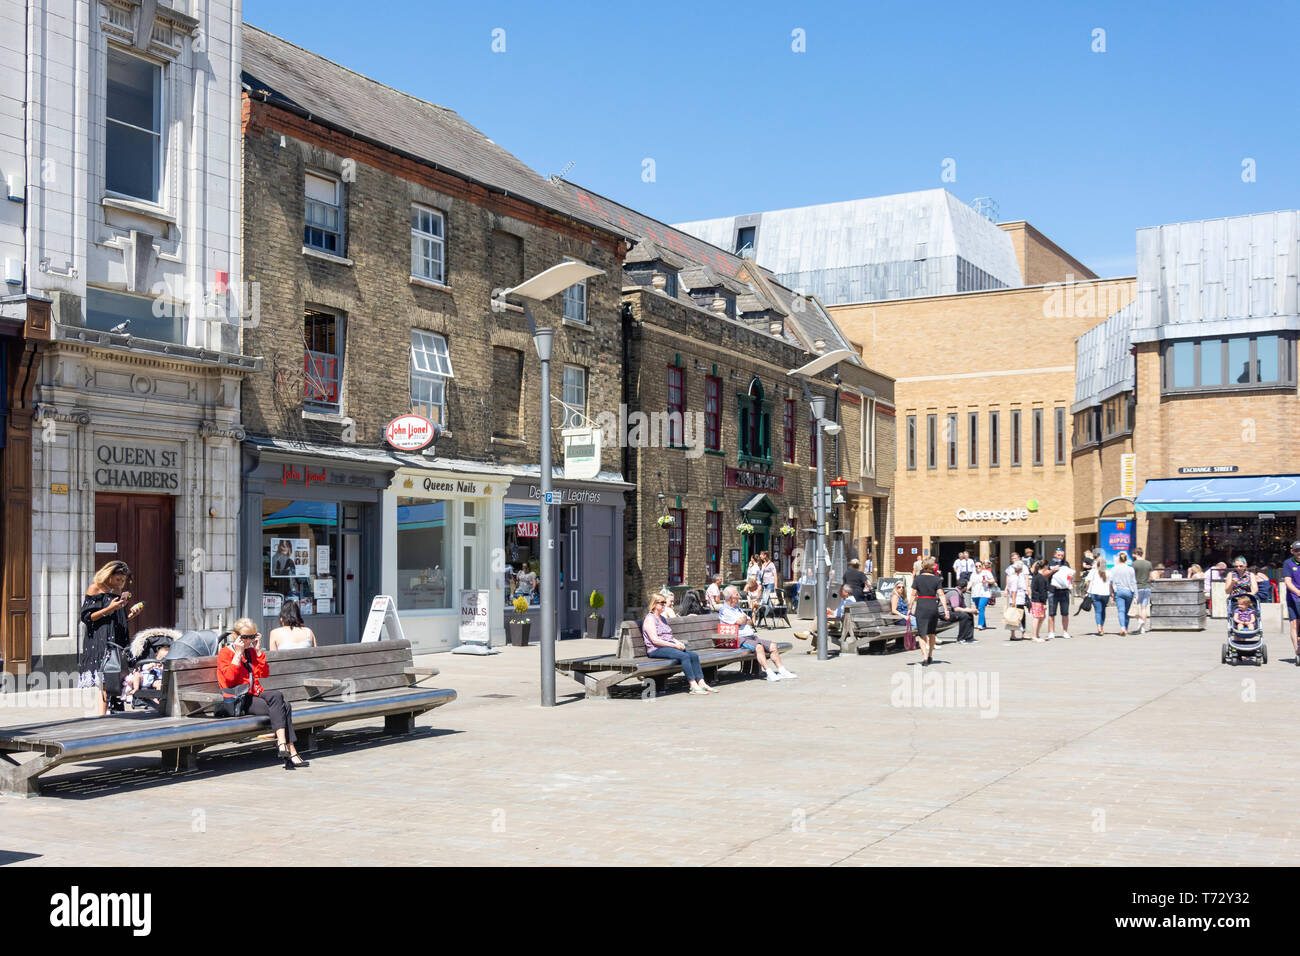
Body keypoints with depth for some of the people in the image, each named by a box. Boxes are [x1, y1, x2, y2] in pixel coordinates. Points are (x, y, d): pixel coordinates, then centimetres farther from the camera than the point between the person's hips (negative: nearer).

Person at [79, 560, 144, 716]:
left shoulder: (119, 592, 20)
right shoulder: (95, 589, 0)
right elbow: (86, 617, -6)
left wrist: (131, 613, 8)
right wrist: (109, 609, -15)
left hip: (119, 641, 7)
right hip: (100, 642, -7)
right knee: (105, 685, -15)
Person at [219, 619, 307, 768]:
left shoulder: (252, 651, 22)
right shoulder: (225, 653, 2)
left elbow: (264, 673, 13)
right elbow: (229, 678, -14)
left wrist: (258, 651, 8)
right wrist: (238, 654, -11)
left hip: (256, 694, 7)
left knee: (285, 706, -25)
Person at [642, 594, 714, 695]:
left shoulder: (662, 618, 23)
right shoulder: (650, 618, -5)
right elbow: (655, 640, -15)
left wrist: (678, 642, 2)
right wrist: (674, 645, -17)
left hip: (670, 647, 9)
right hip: (656, 650, -9)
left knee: (694, 655, -13)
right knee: (684, 656, -30)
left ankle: (701, 683, -19)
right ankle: (693, 686, -33)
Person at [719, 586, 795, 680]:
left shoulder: (737, 608, 25)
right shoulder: (724, 611, -4)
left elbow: (751, 622, 24)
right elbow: (739, 622, -16)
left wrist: (744, 620, 1)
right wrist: (744, 618, 6)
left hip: (752, 636, 9)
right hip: (740, 638, -9)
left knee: (773, 645, -5)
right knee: (759, 647, -33)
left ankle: (782, 671, -5)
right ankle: (769, 673, -38)